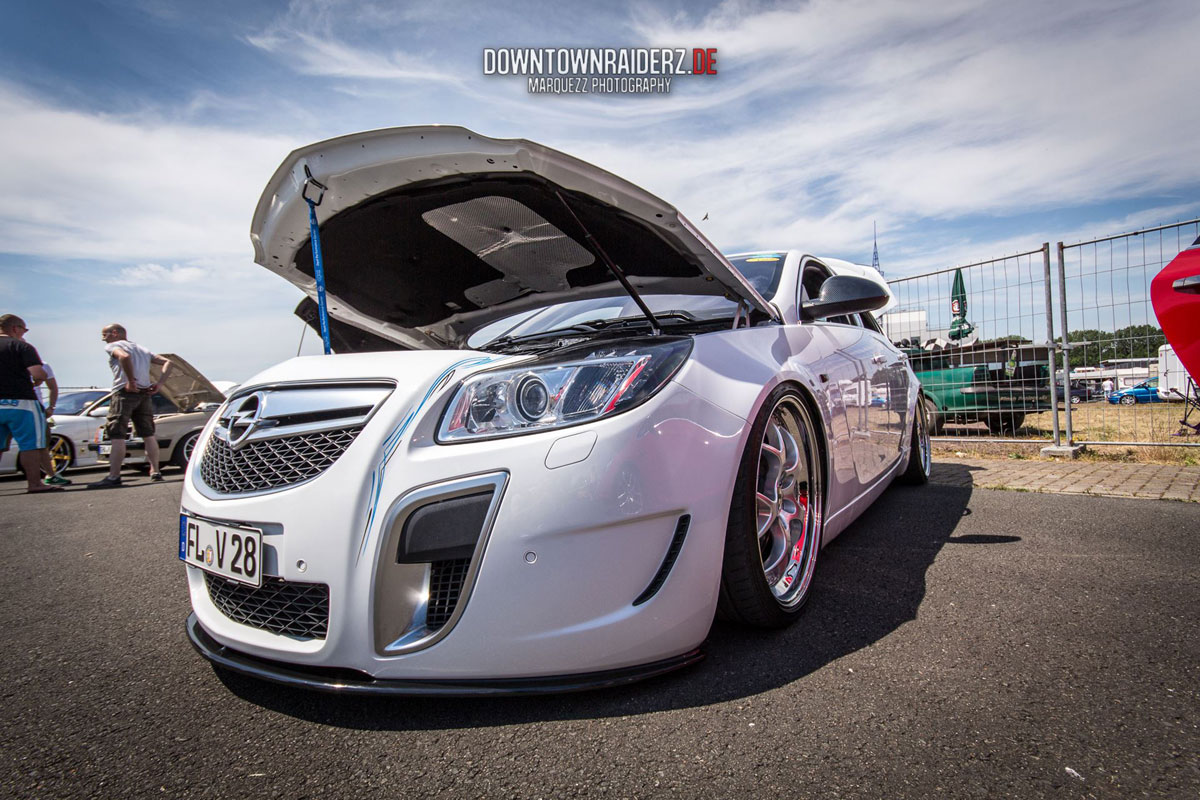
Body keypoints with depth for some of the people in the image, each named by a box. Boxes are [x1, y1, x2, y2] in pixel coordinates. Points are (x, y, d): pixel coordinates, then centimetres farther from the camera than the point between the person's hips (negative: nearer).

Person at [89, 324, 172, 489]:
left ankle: (114, 477, -10)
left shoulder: (112, 346, 3)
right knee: (148, 435, 11)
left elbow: (124, 356, -21)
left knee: (117, 436, -7)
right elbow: (167, 362, 18)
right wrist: (158, 384, 9)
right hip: (144, 394, 7)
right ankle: (155, 472, 11)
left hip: (125, 393, -7)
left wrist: (131, 381, -17)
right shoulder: (142, 349, 25)